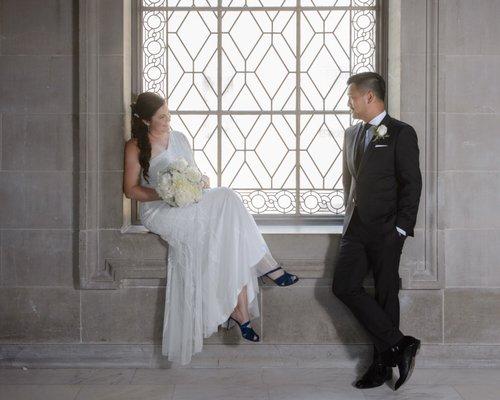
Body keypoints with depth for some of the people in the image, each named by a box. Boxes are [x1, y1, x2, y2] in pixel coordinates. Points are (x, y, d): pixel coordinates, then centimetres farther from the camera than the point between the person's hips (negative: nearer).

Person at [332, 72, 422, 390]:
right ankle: (399, 346, 1)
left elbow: (412, 183, -8)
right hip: (356, 227, 6)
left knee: (386, 294, 0)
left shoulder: (401, 133, -5)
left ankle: (383, 364, 10)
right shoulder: (352, 134, 16)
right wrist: (350, 214, 15)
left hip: (386, 229, -6)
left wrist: (401, 228, -12)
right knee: (344, 287, -5)